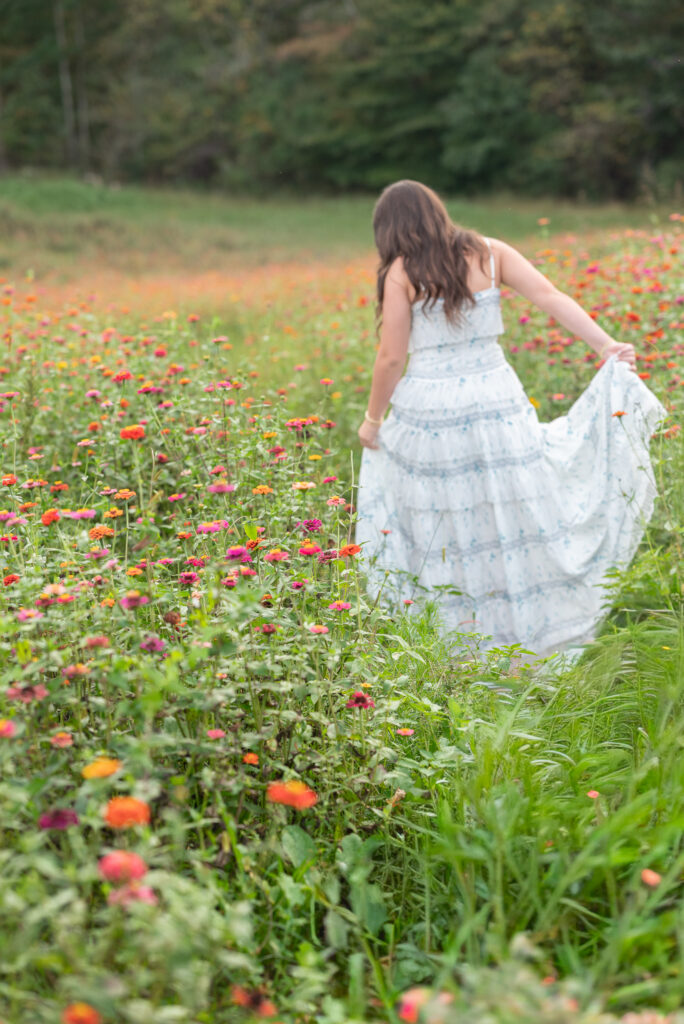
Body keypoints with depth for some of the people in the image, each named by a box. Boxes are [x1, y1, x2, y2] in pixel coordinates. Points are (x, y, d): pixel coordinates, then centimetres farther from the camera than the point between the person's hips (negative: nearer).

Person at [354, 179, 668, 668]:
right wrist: (606, 345, -12)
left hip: (429, 409, -2)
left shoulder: (401, 273, -5)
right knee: (519, 519, 10)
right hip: (494, 403, 3)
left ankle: (453, 642, 20)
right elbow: (550, 296, -7)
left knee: (437, 531, 11)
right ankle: (529, 631, 13)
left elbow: (392, 358, -5)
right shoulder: (490, 253, 4)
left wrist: (373, 418, 8)